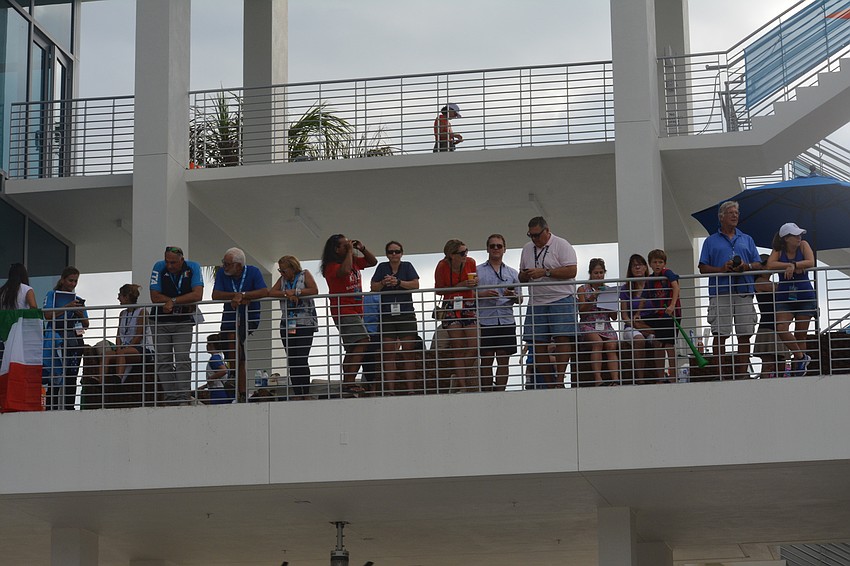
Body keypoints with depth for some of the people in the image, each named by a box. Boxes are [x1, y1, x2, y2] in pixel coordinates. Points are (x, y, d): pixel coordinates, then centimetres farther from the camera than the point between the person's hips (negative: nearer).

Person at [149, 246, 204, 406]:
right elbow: (155, 297, -13)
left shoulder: (193, 268, -9)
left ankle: (184, 398, -15)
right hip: (160, 321, 1)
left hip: (183, 322, -1)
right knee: (163, 361, -2)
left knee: (182, 359, -13)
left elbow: (197, 295, -19)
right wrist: (185, 303, -14)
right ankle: (170, 399, -1)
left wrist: (173, 301, -20)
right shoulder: (159, 267, -9)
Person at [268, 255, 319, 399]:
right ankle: (297, 395, 4)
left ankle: (306, 394, -9)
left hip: (305, 323, -5)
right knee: (292, 361, 2)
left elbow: (314, 290, -9)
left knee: (302, 360, -12)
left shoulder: (305, 274, 4)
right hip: (287, 325, 5)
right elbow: (270, 292, 3)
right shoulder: (282, 279, 16)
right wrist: (286, 294, -11)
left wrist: (295, 292, -9)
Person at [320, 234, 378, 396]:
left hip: (356, 311, 10)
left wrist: (362, 248, 8)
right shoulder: (332, 266, -10)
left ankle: (347, 384, 8)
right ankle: (350, 382, -28)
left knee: (352, 349, 8)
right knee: (362, 342, -22)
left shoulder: (354, 261, 14)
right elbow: (345, 270, -31)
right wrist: (349, 251, -17)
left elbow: (373, 262, 24)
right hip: (343, 311, -10)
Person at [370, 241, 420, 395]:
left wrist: (398, 282, -17)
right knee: (388, 353, -3)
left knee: (408, 351, -5)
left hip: (406, 313, -1)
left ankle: (410, 387, -6)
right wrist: (383, 283, -14)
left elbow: (415, 284, -6)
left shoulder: (407, 266, 6)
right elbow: (374, 287, 5)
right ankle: (390, 389, -4)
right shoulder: (382, 267, 10)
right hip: (387, 315, 1)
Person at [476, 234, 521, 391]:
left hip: (506, 321, 2)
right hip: (485, 321, -2)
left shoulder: (512, 273, 17)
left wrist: (513, 296, -6)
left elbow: (520, 300, 16)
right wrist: (483, 294, -14)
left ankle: (500, 392, 3)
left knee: (503, 360, 0)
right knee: (486, 360, -2)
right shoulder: (478, 271, 9)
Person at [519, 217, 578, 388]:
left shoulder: (561, 245, -2)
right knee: (537, 342, 0)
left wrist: (545, 272, -15)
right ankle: (548, 381, 4)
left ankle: (560, 379, -14)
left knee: (562, 337, -13)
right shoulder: (527, 249, 17)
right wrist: (525, 276, 0)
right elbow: (521, 276, 25)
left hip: (561, 299, -6)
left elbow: (571, 271, -13)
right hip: (536, 302, 6)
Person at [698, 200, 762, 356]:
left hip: (744, 291, 2)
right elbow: (703, 268, 6)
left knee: (745, 335, 0)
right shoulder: (711, 241, 13)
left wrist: (747, 266, -7)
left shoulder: (747, 240, 21)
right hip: (720, 293, -2)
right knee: (720, 334, -7)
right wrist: (721, 269, -11)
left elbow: (758, 265, 15)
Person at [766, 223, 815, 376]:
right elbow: (770, 265, -17)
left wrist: (793, 265, -22)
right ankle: (801, 356, -4)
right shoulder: (778, 250, 0)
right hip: (784, 298, 0)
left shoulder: (803, 245, 0)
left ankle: (798, 370, 9)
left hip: (805, 295, 0)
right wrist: (790, 266, -20)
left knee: (800, 335, 3)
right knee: (781, 328, -20)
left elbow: (810, 262, -14)